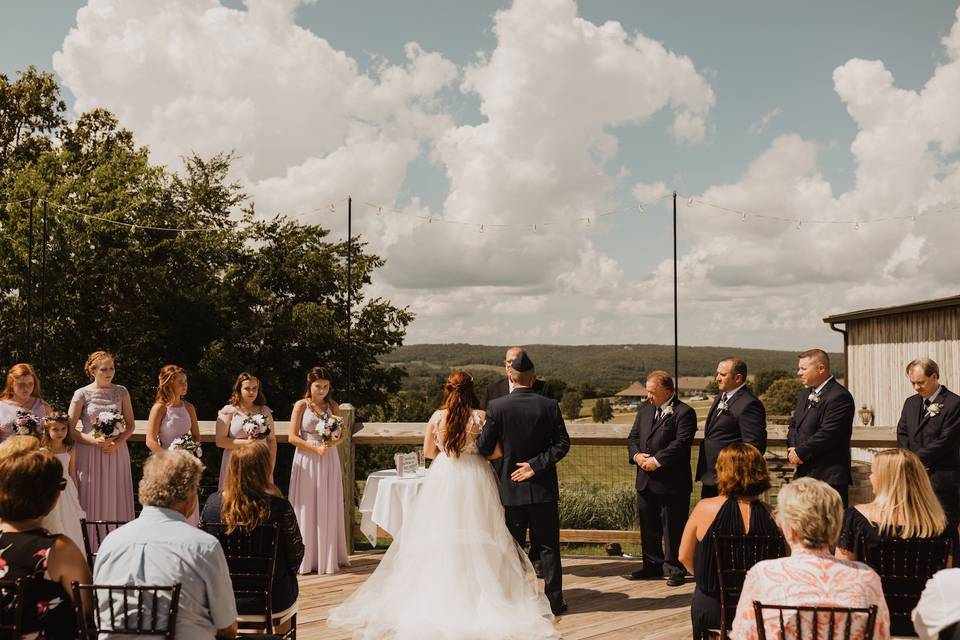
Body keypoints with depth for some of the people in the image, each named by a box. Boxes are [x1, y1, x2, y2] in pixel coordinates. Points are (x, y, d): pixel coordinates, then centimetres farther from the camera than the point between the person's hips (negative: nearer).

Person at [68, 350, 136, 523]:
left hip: (117, 453, 2)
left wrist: (118, 442, -8)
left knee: (116, 501, 4)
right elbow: (69, 429, -2)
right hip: (90, 454, -2)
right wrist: (94, 441, -15)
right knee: (92, 503, -1)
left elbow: (130, 425, 9)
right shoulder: (82, 394, -2)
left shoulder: (121, 392, 6)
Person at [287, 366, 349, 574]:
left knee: (328, 508, 4)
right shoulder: (301, 406, -1)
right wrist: (316, 448, -14)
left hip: (329, 460, 3)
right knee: (307, 508, -1)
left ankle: (328, 557, 12)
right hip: (307, 460, -3)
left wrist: (332, 442, -9)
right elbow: (292, 437, -6)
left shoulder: (333, 407, 8)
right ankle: (307, 558, 6)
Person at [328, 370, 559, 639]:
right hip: (474, 481, -1)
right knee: (474, 538, 6)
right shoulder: (481, 417, -9)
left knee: (439, 534, 10)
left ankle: (437, 596, 14)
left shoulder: (437, 417, -4)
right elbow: (497, 452, -6)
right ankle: (478, 593, 8)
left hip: (442, 479, 2)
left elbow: (428, 451, 7)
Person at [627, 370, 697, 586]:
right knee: (648, 527, 16)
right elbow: (633, 437, 14)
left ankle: (675, 569, 11)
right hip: (645, 481, 7)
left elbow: (681, 443, -18)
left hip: (672, 482, -7)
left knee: (673, 528, 1)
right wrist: (637, 455, -6)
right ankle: (653, 565, 28)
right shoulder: (645, 409, 13)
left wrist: (657, 461, -20)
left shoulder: (683, 413, -10)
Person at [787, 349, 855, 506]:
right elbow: (794, 425, 19)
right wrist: (793, 449, -1)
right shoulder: (805, 394, 17)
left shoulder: (839, 397, -14)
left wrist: (800, 452, -13)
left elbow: (827, 434, -21)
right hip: (804, 473, 9)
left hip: (829, 477, -9)